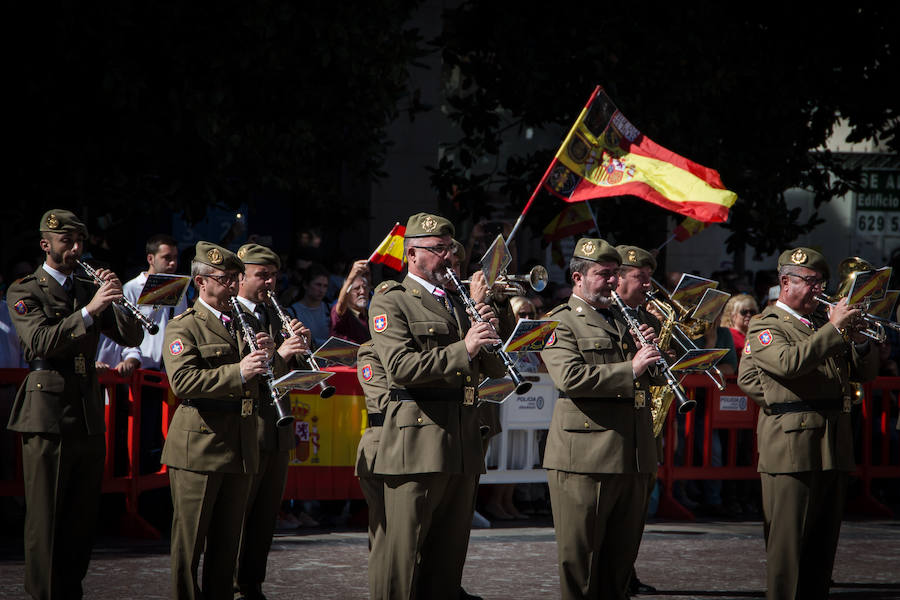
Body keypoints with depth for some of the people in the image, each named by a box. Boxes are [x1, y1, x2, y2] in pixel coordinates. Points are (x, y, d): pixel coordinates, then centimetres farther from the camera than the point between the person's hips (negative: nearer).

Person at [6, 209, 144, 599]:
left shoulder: (87, 290, 17)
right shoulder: (24, 292, 0)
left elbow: (132, 337, 10)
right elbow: (41, 341, -17)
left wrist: (117, 299, -7)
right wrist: (89, 311, -25)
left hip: (89, 417, 6)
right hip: (48, 417, -6)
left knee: (83, 518, 7)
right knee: (46, 519, -4)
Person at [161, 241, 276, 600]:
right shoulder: (183, 327, -1)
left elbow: (260, 389, 21)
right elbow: (182, 380, -18)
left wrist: (267, 358, 0)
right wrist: (237, 372, -25)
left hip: (241, 449, 6)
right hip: (198, 447, -6)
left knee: (227, 541, 8)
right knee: (190, 540, -4)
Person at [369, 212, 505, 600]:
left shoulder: (457, 303, 21)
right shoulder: (391, 302, -1)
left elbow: (495, 370, 19)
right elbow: (401, 367, -16)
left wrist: (487, 333, -1)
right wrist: (463, 349, -20)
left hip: (463, 444, 7)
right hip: (417, 439, -7)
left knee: (451, 550, 9)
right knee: (406, 551, -7)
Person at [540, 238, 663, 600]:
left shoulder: (624, 321, 21)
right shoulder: (561, 322, -2)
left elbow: (655, 377, 25)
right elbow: (570, 377, -19)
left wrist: (651, 350, 3)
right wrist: (630, 370, -19)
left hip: (634, 457, 7)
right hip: (586, 457, -7)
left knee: (622, 553, 10)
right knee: (581, 556, -2)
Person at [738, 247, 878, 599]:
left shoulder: (823, 325, 22)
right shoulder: (766, 326, 0)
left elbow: (866, 372, 19)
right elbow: (789, 362, -21)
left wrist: (858, 341, -1)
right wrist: (833, 329, -19)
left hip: (835, 447, 7)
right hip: (792, 447, -7)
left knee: (823, 543, 7)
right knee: (787, 540, -9)